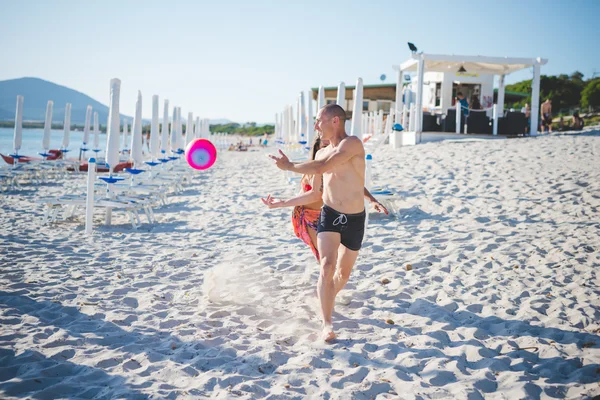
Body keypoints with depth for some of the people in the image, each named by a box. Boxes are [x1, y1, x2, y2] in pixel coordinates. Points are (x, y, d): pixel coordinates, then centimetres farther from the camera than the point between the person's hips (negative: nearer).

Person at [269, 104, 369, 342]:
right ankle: (326, 324, -19)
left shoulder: (352, 143, -15)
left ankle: (325, 302, 42)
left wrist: (289, 166, -15)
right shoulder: (322, 154, 6)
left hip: (354, 220, -3)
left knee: (344, 273, 13)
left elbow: (322, 168, -26)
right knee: (327, 266, -19)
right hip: (329, 215, 3)